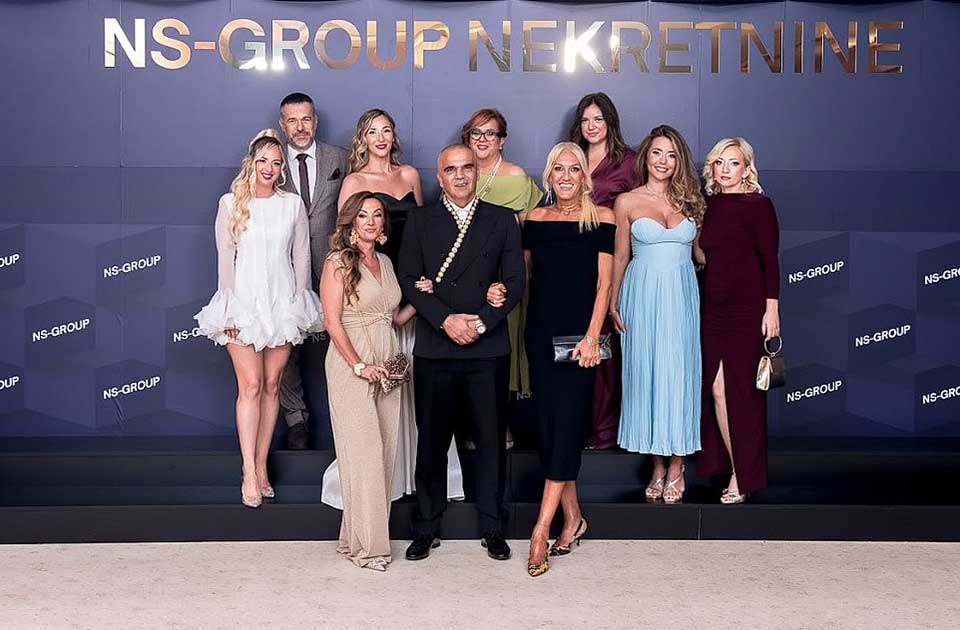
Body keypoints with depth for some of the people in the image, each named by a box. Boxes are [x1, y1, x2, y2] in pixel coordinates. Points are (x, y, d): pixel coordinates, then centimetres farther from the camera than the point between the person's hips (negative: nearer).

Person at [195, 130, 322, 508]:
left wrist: (300, 302, 5)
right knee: (250, 386, -5)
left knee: (272, 385, 6)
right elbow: (225, 258, 0)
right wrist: (229, 307, -4)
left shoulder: (293, 204, 5)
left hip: (283, 302, 2)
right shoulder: (230, 203, 1)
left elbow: (301, 256, 8)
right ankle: (249, 473, -1)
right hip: (244, 301, -2)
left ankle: (261, 465, 15)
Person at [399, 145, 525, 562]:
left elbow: (515, 281, 2)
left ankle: (492, 528, 18)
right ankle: (427, 528, 19)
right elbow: (408, 279, 0)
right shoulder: (420, 221, 9)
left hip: (487, 348, 0)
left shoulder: (502, 220, 8)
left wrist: (482, 323, -11)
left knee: (491, 439, 5)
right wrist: (445, 319, -13)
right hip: (433, 349, 0)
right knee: (431, 439, 6)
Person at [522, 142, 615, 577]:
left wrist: (591, 336, -11)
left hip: (579, 329, -4)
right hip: (541, 329, 4)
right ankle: (572, 517, 17)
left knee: (567, 420, -10)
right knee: (547, 421, 5)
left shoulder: (602, 218, 1)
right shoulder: (534, 219, 10)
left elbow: (604, 282, -4)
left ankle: (542, 528, -9)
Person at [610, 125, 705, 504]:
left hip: (681, 295, 1)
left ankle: (677, 466, 9)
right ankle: (657, 465, 13)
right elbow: (620, 256, 6)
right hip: (642, 294, -1)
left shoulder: (689, 201, 9)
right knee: (644, 373, 2)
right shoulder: (627, 202, 3)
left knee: (678, 373, 0)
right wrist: (612, 304, 2)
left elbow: (699, 250, 12)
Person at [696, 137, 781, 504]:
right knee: (716, 388, 1)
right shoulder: (709, 206, 12)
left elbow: (770, 260, -6)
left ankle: (745, 475, 11)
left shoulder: (758, 205, -3)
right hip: (712, 309, 5)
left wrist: (771, 309, -11)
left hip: (747, 309, -5)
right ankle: (734, 467, 14)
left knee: (742, 390, 0)